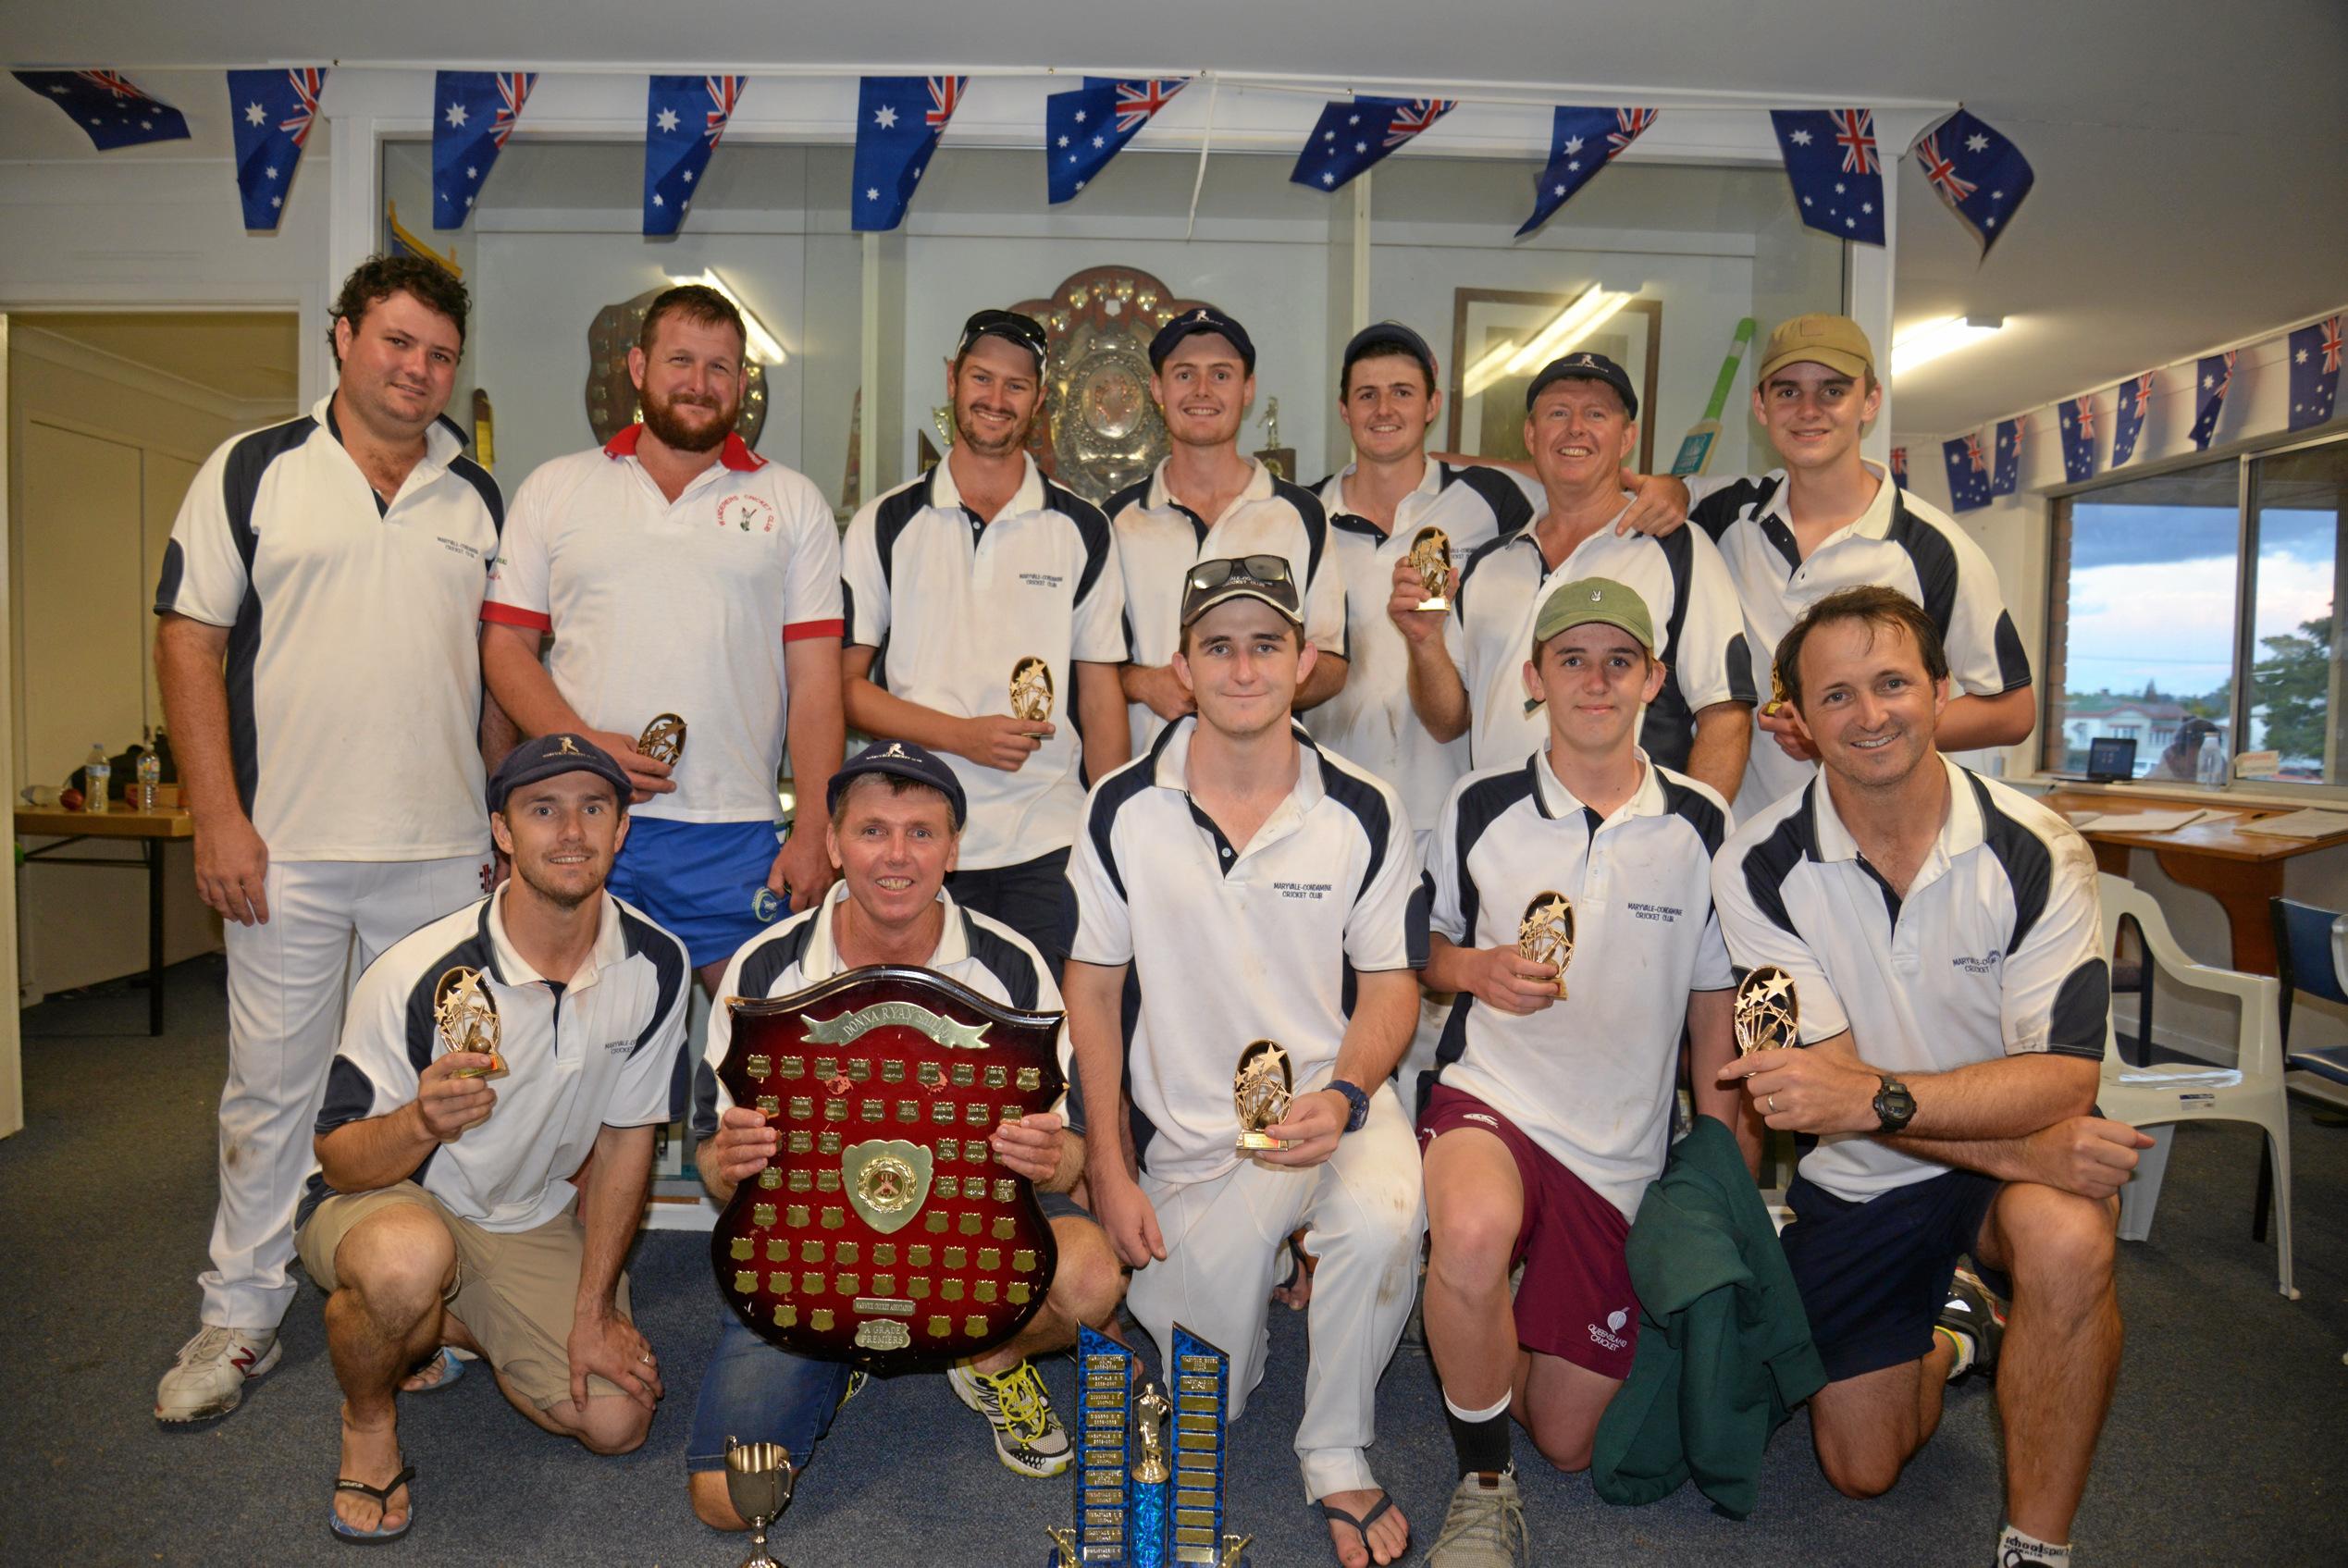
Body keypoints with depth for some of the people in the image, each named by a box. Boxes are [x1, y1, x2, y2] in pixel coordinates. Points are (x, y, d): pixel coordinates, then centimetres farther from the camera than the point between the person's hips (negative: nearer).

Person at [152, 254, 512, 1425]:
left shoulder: (479, 498, 10)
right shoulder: (252, 472, 3)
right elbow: (189, 640, -1)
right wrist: (217, 818, -8)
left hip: (443, 851, 2)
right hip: (284, 848, -2)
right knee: (270, 1085, 7)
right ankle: (240, 1314, 23)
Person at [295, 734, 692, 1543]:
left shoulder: (655, 966, -13)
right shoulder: (419, 974, -26)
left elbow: (625, 1138, -3)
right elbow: (338, 1162, -18)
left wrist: (592, 1311, -4)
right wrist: (424, 1123, -41)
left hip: (533, 1219, 4)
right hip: (391, 1202, -4)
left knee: (615, 1421, -7)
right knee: (408, 1258, -39)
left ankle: (453, 1329, 21)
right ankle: (368, 1419, -4)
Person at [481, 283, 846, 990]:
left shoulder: (794, 504, 10)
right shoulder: (553, 489, 13)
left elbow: (815, 681, 4)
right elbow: (505, 646, 9)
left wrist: (814, 833, -4)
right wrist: (583, 745, -9)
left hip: (732, 833, -1)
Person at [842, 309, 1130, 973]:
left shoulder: (1082, 530, 8)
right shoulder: (884, 525, 6)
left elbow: (1101, 693, 8)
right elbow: (844, 682, 3)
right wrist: (961, 734, -12)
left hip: (1049, 848, 0)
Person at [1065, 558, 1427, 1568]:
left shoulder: (1363, 815, -7)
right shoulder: (1123, 811, -7)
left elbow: (1389, 988, -1)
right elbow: (1092, 987, 0)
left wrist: (1344, 1097, -22)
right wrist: (1109, 1170, -3)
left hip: (1329, 1101, -1)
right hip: (1186, 1142, 1)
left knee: (1384, 1220, -35)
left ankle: (1336, 1453, -6)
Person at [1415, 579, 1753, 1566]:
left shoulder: (1702, 828, 1)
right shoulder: (1480, 809, -1)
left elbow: (1717, 1010, 7)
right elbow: (1426, 951, 12)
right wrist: (1478, 970, -12)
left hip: (1625, 1151, 2)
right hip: (1490, 1097, -1)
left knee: (1568, 1439, 6)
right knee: (1474, 1229, -38)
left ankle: (1502, 1330, 40)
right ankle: (1483, 1482, -12)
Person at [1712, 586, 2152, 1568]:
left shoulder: (2036, 853, -17)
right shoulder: (1758, 870, -16)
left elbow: (2063, 1079, -23)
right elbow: (1830, 1077, -18)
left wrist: (1879, 1098, -39)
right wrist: (2026, 1146, -29)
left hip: (2024, 1165, -1)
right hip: (1855, 1182, 2)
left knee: (2066, 1239, -37)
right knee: (1861, 1470, 7)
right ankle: (1946, 1345, 42)